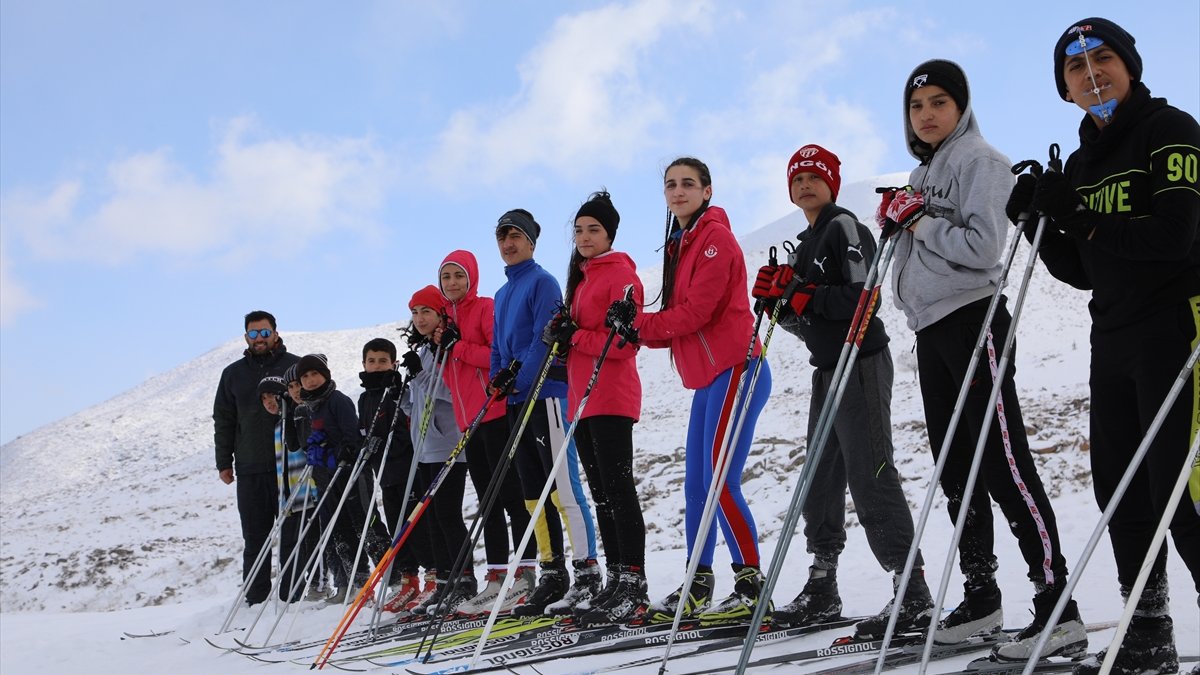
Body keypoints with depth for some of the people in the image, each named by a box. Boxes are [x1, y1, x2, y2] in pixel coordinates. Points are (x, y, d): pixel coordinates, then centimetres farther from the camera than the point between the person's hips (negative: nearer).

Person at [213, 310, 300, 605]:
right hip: (250, 469, 2)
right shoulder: (233, 374, 12)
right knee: (255, 538, 4)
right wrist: (223, 462, 10)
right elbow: (223, 420, 15)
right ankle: (255, 600, 10)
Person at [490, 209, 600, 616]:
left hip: (544, 394, -9)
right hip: (516, 400, 9)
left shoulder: (542, 282, -3)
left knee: (563, 486, -11)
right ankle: (552, 574, 13)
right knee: (533, 494, 8)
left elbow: (545, 337, -13)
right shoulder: (502, 294, 21)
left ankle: (586, 570, -9)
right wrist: (497, 379, 4)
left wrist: (519, 377, -18)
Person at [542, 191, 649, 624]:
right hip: (582, 397, 9)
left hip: (611, 396, -9)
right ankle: (616, 582, 11)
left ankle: (634, 586, -12)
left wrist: (575, 337, -14)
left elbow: (624, 342, -14)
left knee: (617, 487, -12)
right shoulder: (581, 278, 22)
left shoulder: (621, 273, -4)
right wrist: (558, 335, 2)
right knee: (601, 493, 8)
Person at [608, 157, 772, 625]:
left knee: (721, 481, -14)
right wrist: (639, 330, -2)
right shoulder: (680, 246, 19)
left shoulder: (715, 237, -8)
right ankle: (697, 590, 15)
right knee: (696, 485, 9)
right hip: (706, 378, 10)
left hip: (734, 370, -10)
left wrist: (639, 324, -9)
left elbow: (695, 313, -17)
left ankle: (752, 586, -7)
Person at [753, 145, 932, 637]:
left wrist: (804, 297, -21)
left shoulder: (845, 227, -8)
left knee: (870, 477, -12)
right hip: (827, 368, 10)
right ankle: (822, 590, 23)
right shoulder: (805, 246, 19)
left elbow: (863, 297, -21)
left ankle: (915, 596, -8)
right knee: (820, 479, 12)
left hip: (860, 363, -10)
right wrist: (777, 299, 0)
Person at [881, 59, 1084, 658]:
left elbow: (983, 246, -18)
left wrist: (922, 224, -10)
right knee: (955, 469, 11)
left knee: (1003, 464, -13)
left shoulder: (979, 160, -5)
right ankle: (980, 596, 19)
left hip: (972, 320, -9)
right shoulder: (920, 175, 20)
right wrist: (898, 221, 6)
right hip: (930, 331, 9)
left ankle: (1057, 604, -11)